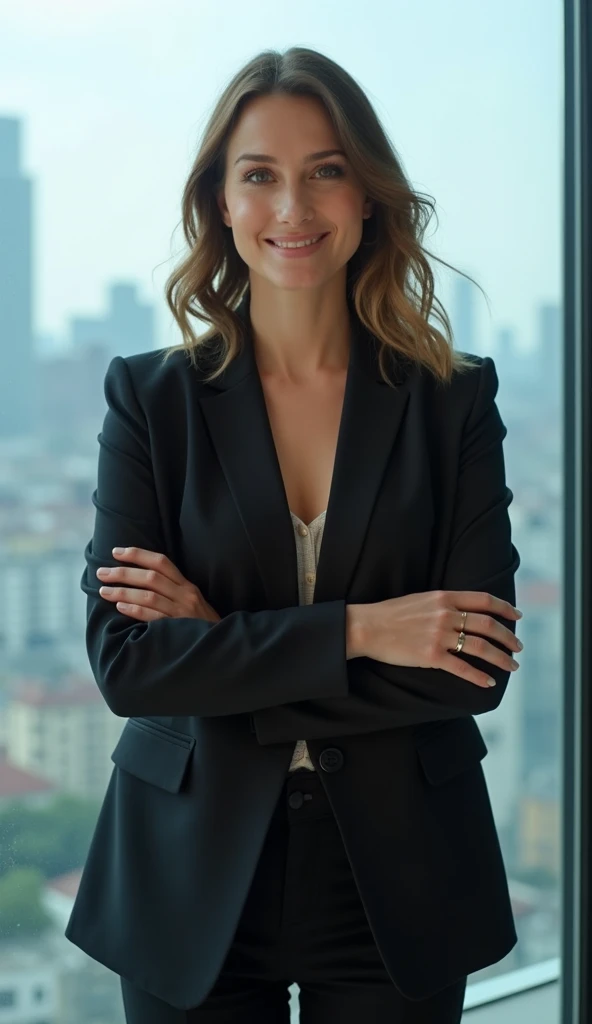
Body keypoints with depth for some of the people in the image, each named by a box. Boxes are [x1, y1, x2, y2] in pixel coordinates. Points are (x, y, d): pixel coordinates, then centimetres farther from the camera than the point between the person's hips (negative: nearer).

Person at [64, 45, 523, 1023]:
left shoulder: (454, 399, -3)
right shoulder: (151, 398, -3)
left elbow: (477, 668, -10)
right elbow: (124, 662, -11)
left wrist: (223, 641, -14)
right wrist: (354, 630, -19)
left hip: (396, 893, 1)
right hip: (196, 886, 0)